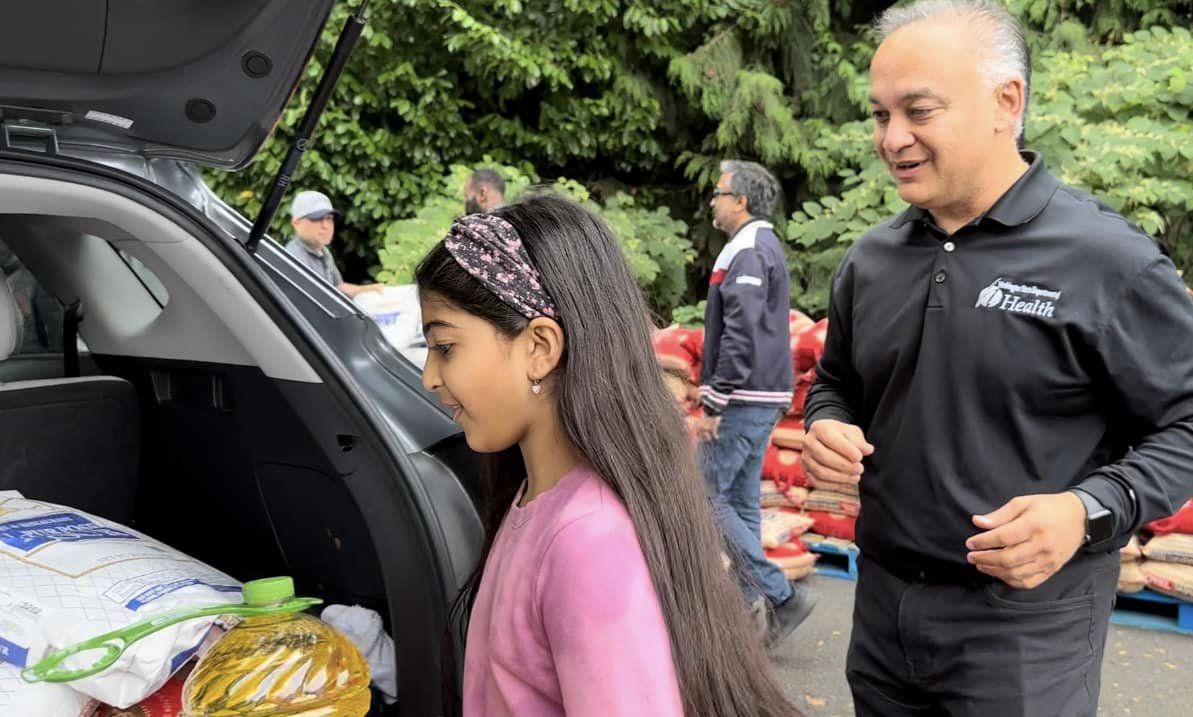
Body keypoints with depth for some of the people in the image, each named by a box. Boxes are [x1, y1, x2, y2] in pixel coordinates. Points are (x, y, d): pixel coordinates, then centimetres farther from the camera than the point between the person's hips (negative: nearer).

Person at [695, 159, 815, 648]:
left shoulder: (747, 251, -14)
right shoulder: (766, 247, 17)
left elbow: (739, 337, -22)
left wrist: (713, 403, -19)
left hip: (743, 400, -10)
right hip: (764, 397, 10)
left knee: (707, 496, -5)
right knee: (741, 502, 13)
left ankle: (782, 595, -3)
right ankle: (750, 605, 20)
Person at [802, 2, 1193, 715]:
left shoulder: (1109, 259, -12)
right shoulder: (869, 258, 3)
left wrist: (1089, 511, -23)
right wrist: (828, 427, -5)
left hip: (1026, 620, -5)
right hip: (884, 603, 5)